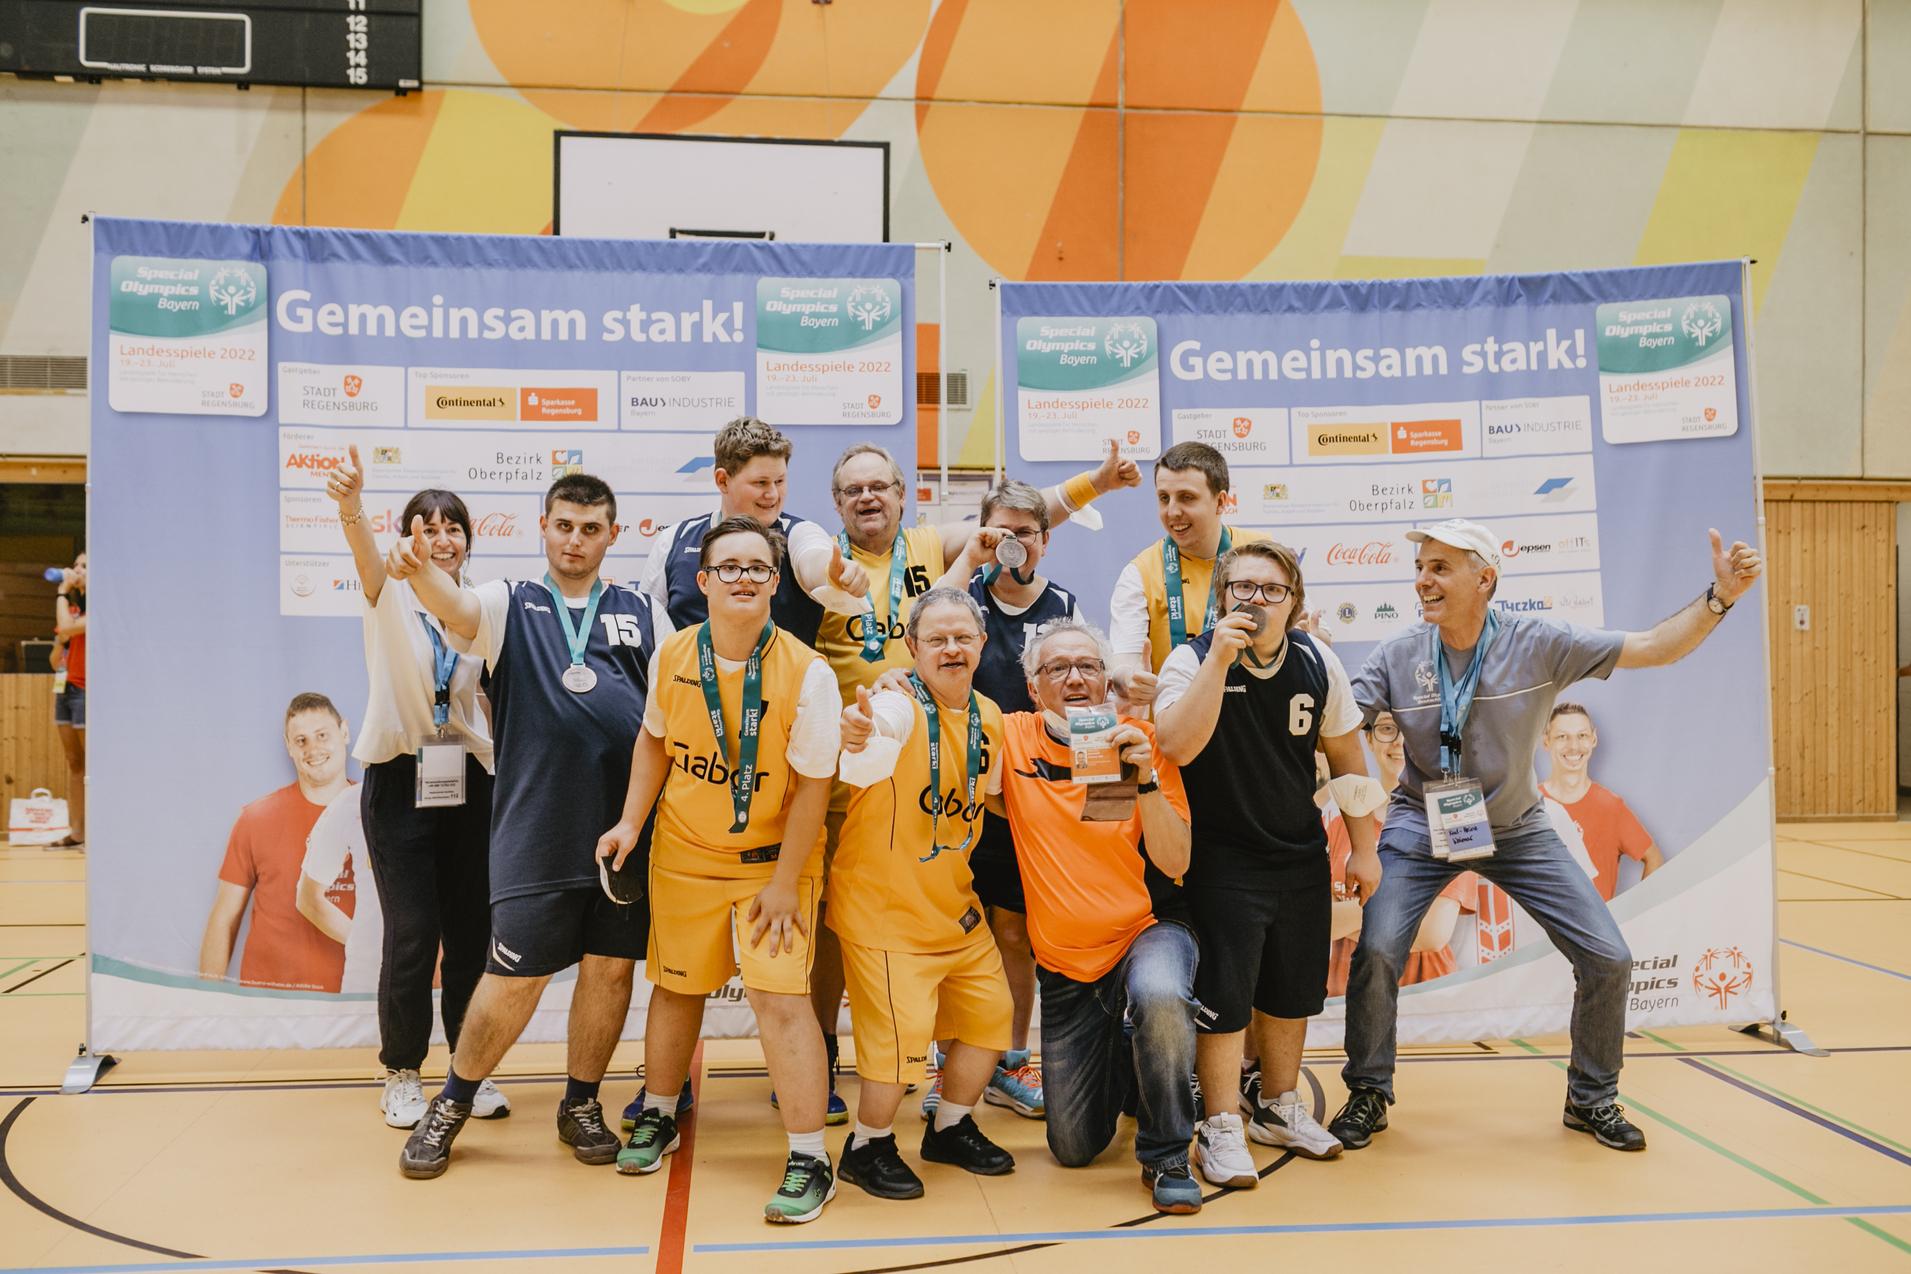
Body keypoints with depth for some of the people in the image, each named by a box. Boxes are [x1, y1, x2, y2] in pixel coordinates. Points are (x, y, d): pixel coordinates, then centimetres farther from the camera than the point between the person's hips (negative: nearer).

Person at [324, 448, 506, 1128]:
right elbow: (368, 561, -26)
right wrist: (351, 507, -47)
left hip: (469, 780, 3)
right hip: (400, 780, -3)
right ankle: (401, 1073, 15)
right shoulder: (392, 599, -2)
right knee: (411, 934, -2)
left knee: (471, 929, 5)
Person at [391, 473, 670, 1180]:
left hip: (627, 825, 3)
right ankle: (450, 1107, 22)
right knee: (514, 976, 0)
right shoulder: (509, 604, 6)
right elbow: (456, 607, -17)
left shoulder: (643, 613, 11)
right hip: (535, 827, -2)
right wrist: (420, 570, -40)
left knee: (610, 966, 9)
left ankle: (581, 1104, 28)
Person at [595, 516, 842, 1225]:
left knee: (780, 998, -12)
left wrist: (784, 884, -15)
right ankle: (658, 1116, 40)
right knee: (677, 986, 16)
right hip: (682, 855, 4)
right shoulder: (673, 656, -7)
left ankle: (809, 1161, 1)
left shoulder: (807, 673, -19)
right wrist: (631, 821, 1)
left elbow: (813, 785, -15)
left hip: (773, 859, -4)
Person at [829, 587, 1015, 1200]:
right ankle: (868, 1147, 16)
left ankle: (950, 1128, 35)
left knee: (990, 1012, 12)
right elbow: (868, 749, -45)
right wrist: (856, 733, -66)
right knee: (901, 1031, -11)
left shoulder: (989, 717, 2)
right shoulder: (898, 707, -20)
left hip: (955, 905, 7)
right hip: (883, 903, -7)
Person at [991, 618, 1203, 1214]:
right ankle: (1120, 1064, 39)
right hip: (1063, 962, 2)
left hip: (1148, 929, -2)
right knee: (1074, 1148, 5)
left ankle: (1166, 1155, -13)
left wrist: (1146, 777, -26)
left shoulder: (1139, 739, -8)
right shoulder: (1012, 739, -5)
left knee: (1161, 998, -39)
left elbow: (1175, 862, -12)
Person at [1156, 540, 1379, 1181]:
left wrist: (1364, 849, 7)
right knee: (1225, 997, -4)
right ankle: (1221, 1129, 12)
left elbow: (1346, 758, 6)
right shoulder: (1193, 660, -15)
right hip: (1222, 860, -4)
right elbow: (1176, 747, -32)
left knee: (1293, 992, 15)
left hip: (1302, 858, 5)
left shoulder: (1317, 664, -4)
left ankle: (1279, 1109, 35)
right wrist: (1220, 658, -34)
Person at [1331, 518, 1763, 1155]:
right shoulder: (1396, 658, -13)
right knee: (1376, 951, -20)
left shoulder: (1540, 645, -15)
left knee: (1608, 959, -3)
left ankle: (1592, 1098, 23)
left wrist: (1718, 598, -26)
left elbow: (1654, 648, -13)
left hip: (1516, 829, 1)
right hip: (1421, 827, -1)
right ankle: (1368, 1094, 5)